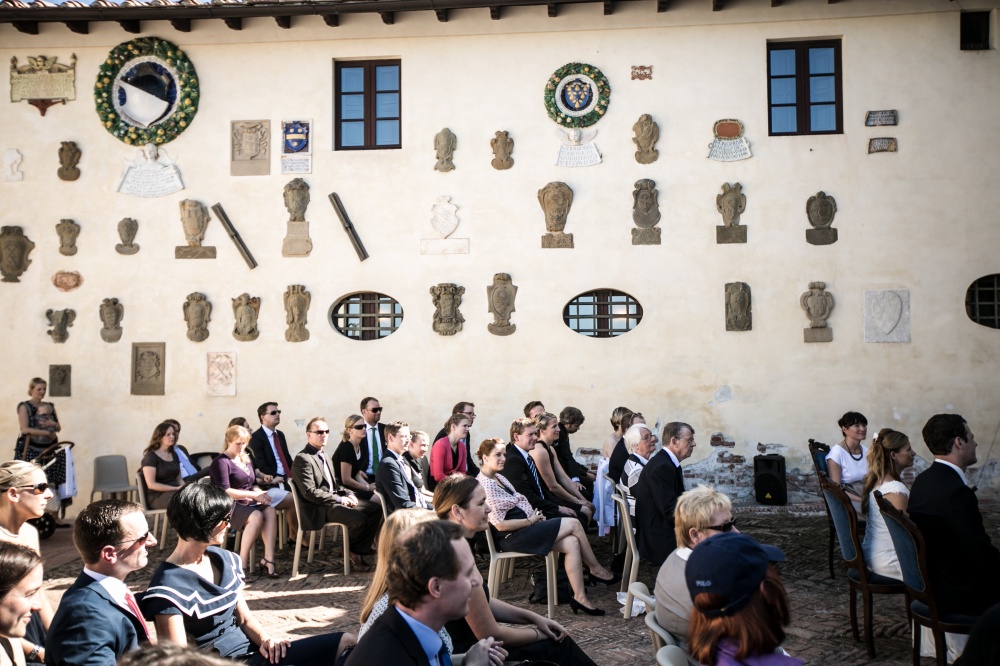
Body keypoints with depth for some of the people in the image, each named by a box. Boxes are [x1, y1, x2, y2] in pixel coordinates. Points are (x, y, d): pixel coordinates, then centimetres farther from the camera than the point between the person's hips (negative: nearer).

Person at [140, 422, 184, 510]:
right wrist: (175, 488, -15)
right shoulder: (150, 457, -1)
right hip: (157, 496, -7)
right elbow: (151, 484, -10)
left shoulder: (174, 455, 22)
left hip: (175, 493, 7)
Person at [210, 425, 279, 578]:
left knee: (270, 511, -26)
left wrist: (260, 493, -4)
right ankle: (241, 563, -28)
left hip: (248, 502, 7)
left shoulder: (247, 460, 19)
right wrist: (253, 495, -19)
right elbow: (224, 491, -17)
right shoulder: (221, 462, -6)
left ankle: (268, 559, -33)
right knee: (256, 516, -35)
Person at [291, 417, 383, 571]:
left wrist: (349, 494, 2)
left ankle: (359, 551, 2)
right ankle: (351, 551, 2)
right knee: (359, 518, -27)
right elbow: (309, 492, -20)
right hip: (319, 508, -10)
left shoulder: (325, 457, 18)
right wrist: (339, 499, -17)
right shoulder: (302, 459, -13)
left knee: (376, 509, 0)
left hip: (334, 499, 10)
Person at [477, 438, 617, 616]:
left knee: (572, 543, -12)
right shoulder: (483, 486, -17)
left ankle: (580, 597, -9)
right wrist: (530, 521, -11)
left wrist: (533, 514, 2)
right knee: (573, 524, -11)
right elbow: (500, 525, -19)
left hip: (525, 526, 9)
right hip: (511, 537, -9)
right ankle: (597, 570, 7)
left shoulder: (499, 477, 13)